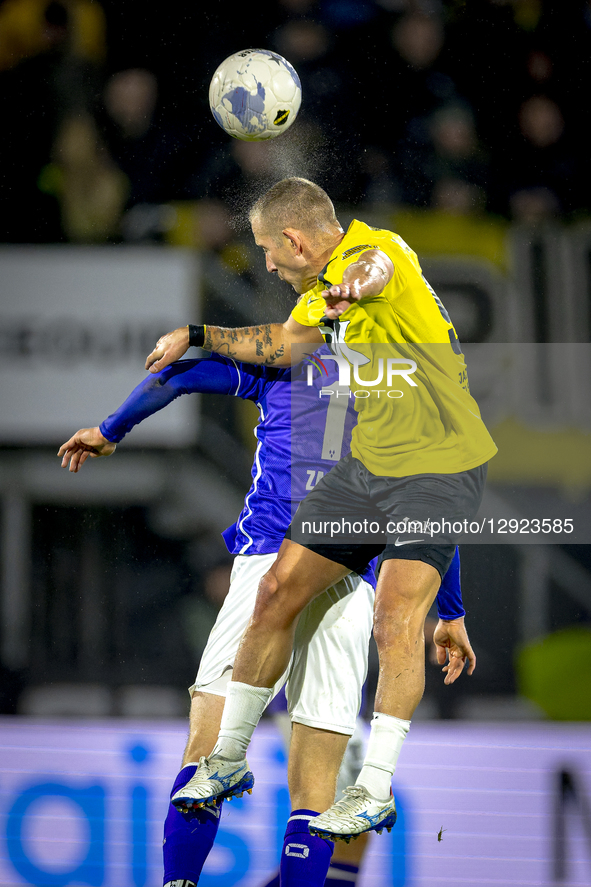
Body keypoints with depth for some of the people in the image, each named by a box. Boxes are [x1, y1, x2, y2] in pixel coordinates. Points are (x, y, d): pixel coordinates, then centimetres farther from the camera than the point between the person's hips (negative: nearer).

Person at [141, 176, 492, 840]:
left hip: (439, 467, -8)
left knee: (395, 618, -21)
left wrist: (358, 280, -69)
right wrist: (196, 336, 37)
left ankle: (376, 792, -13)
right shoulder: (320, 291, 10)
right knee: (279, 590, 5)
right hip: (368, 463, 8)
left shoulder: (377, 249, -18)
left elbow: (374, 267, -45)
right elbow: (283, 345, 31)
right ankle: (230, 756, 20)